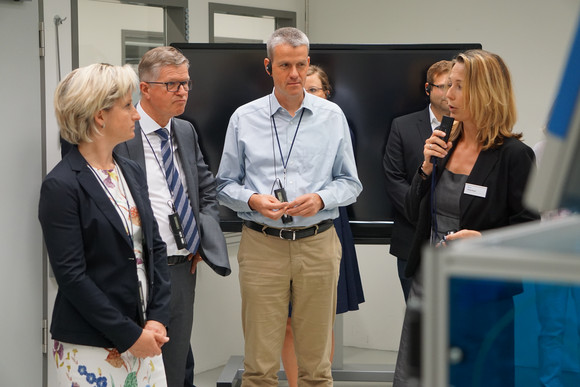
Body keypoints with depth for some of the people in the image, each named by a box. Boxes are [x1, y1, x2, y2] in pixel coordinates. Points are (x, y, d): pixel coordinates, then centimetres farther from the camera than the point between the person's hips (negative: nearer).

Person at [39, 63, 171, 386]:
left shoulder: (132, 172, 10)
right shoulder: (61, 186, -12)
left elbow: (155, 247, 10)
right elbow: (71, 276, -15)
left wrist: (158, 318, -2)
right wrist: (129, 335, -14)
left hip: (143, 338, 6)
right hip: (89, 350, -6)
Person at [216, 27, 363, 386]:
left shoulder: (332, 116, 8)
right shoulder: (244, 118, 6)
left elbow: (350, 183, 10)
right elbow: (226, 185, 9)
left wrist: (320, 199, -10)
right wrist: (253, 200, -11)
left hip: (317, 244, 1)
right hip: (262, 245, -1)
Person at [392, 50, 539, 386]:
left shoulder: (514, 155, -10)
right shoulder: (443, 143, 9)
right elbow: (414, 213, 12)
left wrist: (484, 239, -26)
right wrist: (428, 166, -2)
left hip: (480, 292, -6)